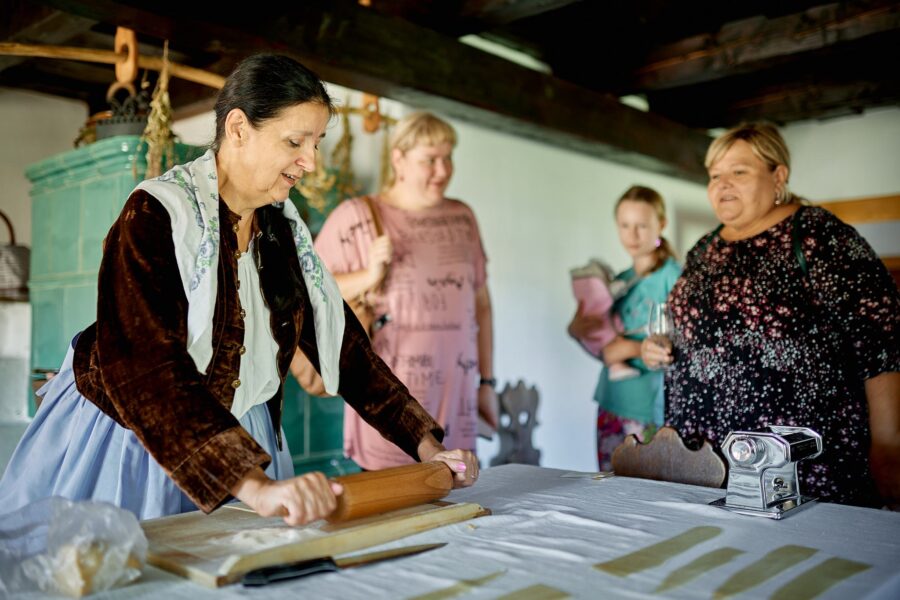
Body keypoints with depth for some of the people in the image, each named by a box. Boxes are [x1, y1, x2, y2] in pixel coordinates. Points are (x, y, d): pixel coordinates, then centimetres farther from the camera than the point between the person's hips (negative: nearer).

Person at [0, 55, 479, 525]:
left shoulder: (282, 228, 2)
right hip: (137, 436, -5)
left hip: (240, 439, 6)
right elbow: (145, 368, -31)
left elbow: (341, 341, 3)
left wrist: (426, 445, -4)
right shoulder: (156, 216, -20)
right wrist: (254, 485, -42)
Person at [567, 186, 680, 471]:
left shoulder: (673, 277, -9)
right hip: (612, 403, 7)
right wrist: (576, 330, -3)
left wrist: (633, 349, -19)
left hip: (650, 407, -6)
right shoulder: (619, 281, 11)